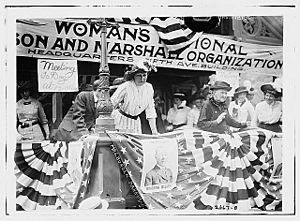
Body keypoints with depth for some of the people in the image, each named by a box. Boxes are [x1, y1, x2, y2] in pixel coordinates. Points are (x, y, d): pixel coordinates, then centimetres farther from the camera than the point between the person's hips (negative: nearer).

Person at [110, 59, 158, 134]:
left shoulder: (149, 88, -4)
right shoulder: (125, 87, -18)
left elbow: (150, 110, 1)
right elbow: (112, 103, -9)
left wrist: (154, 130, -2)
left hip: (135, 121, 5)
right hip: (122, 119, -4)